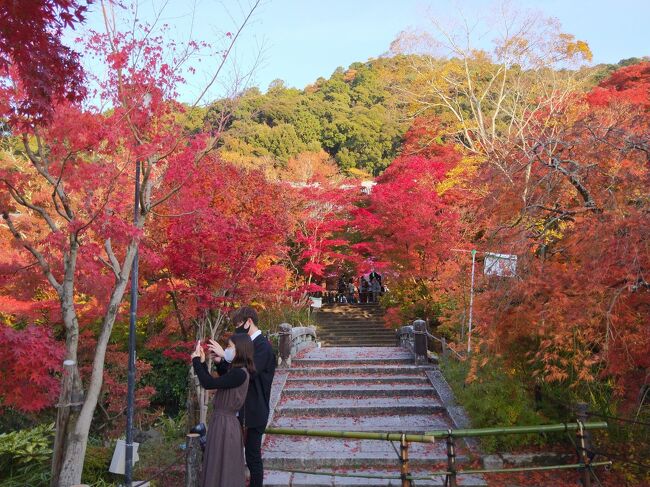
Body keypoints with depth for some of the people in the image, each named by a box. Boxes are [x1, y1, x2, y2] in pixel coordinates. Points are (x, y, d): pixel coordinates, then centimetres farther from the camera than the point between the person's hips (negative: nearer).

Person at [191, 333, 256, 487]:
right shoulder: (237, 372, 10)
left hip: (225, 423, -9)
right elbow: (212, 382, 17)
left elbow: (208, 384, -23)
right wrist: (202, 362, 10)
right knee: (225, 470, 19)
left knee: (221, 470, 3)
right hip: (222, 421, 9)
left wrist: (196, 360, -12)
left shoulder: (239, 374, -21)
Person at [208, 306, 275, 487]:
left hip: (255, 412, -8)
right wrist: (220, 360, -3)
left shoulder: (262, 346, -15)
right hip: (243, 410, 8)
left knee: (253, 455, 0)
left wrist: (224, 355, -24)